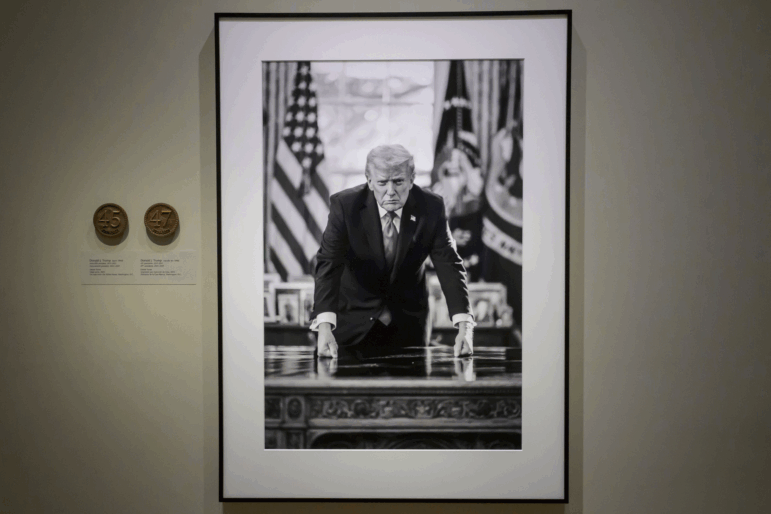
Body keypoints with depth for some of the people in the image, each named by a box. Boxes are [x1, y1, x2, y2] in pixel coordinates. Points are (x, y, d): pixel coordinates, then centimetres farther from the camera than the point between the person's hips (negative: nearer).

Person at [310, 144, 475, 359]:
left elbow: (449, 265, -17)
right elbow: (328, 264, -26)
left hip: (408, 323, 2)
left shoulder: (431, 207, -14)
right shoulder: (344, 205, -19)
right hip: (354, 319, -1)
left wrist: (464, 326, -31)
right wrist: (324, 326, -40)